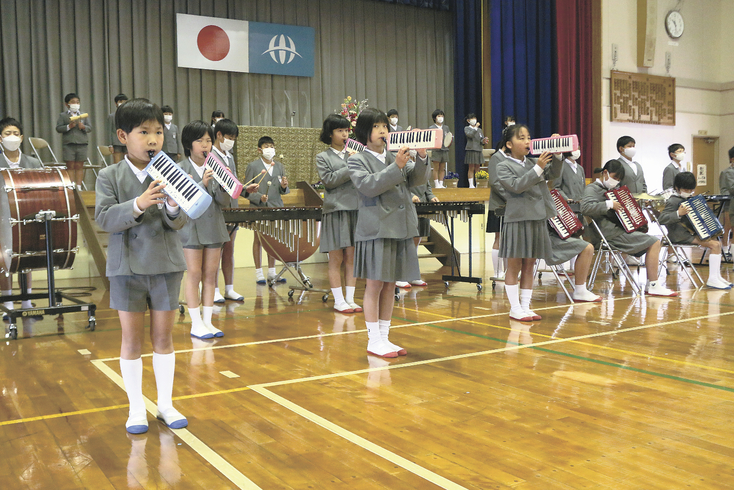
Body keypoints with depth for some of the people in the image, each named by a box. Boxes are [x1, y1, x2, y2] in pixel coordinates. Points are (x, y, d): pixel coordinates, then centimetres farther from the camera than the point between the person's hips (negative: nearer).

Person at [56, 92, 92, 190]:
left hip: (82, 144, 2)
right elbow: (58, 128, -2)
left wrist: (83, 127, -11)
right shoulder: (63, 115, 6)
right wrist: (68, 127, -16)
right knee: (70, 166, -1)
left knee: (79, 166, 3)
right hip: (69, 144, -2)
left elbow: (90, 128, 9)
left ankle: (78, 186, 7)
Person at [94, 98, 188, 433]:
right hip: (127, 267, -1)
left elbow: (178, 224, -3)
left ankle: (165, 404, 24)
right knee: (132, 339, 8)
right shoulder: (110, 176, -3)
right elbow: (104, 218, -12)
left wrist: (174, 208, -26)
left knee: (163, 337, 10)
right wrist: (137, 205, -28)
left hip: (166, 265, 1)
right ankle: (136, 408, 21)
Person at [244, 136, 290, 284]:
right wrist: (259, 197, -18)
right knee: (259, 239, 1)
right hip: (259, 208, -4)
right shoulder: (253, 166, 1)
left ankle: (272, 272, 17)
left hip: (276, 208, 4)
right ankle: (258, 273, 9)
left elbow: (284, 191, 18)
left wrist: (284, 187, -6)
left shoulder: (280, 166, 15)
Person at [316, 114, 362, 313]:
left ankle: (350, 299, 12)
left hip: (356, 209, 3)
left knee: (352, 257, 4)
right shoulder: (323, 157, 6)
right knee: (336, 259, 0)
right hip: (335, 211, -3)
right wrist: (351, 168, -12)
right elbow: (329, 180, -7)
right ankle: (339, 301, 7)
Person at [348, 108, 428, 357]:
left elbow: (416, 179, 3)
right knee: (375, 285, 0)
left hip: (401, 230, 5)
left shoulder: (396, 157, 14)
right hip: (375, 231, -5)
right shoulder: (357, 161, 0)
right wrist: (396, 167, -23)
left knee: (390, 286, 10)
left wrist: (421, 158, -15)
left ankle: (385, 338, 19)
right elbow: (368, 186, -15)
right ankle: (373, 341, 9)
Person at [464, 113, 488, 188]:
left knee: (477, 169, 5)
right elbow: (470, 135, -16)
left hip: (479, 150, 4)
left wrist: (483, 141, -7)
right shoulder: (467, 128, 3)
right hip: (471, 150, -4)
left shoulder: (479, 130, 17)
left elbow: (481, 140, 15)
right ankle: (471, 184, -3)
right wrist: (475, 127, -18)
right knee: (471, 168, -4)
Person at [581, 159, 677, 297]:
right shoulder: (592, 189, -9)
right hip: (611, 234, -11)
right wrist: (609, 204, -28)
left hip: (619, 229, 11)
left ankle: (651, 283, 11)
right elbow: (585, 208, -31)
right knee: (654, 243, -14)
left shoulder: (612, 189, 22)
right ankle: (654, 286, -13)